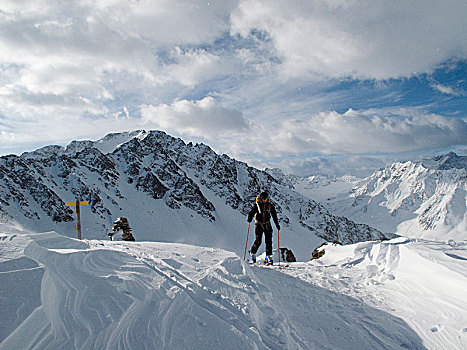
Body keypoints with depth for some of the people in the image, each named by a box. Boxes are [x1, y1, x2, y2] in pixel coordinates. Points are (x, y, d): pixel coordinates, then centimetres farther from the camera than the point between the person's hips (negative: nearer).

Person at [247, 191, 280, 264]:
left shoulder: (270, 205, 4)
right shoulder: (256, 205, -3)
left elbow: (274, 215, 12)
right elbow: (251, 212, -5)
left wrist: (277, 224, 11)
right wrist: (249, 218, -26)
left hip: (267, 224, 3)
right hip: (259, 224, -2)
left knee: (269, 241, -5)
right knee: (258, 241, -6)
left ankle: (268, 256, 0)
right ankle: (252, 253, 18)